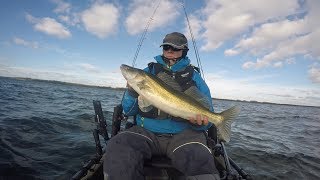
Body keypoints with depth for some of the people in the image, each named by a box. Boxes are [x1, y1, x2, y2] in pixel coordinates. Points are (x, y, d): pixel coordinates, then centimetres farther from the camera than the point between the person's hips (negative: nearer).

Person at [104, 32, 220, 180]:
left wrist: (200, 121, -17)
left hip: (183, 134, -1)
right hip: (147, 131, 2)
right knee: (117, 146, -27)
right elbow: (128, 111, 9)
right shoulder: (149, 71, 11)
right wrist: (132, 91, -11)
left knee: (200, 161, -32)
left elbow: (206, 116, 7)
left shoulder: (193, 76, 9)